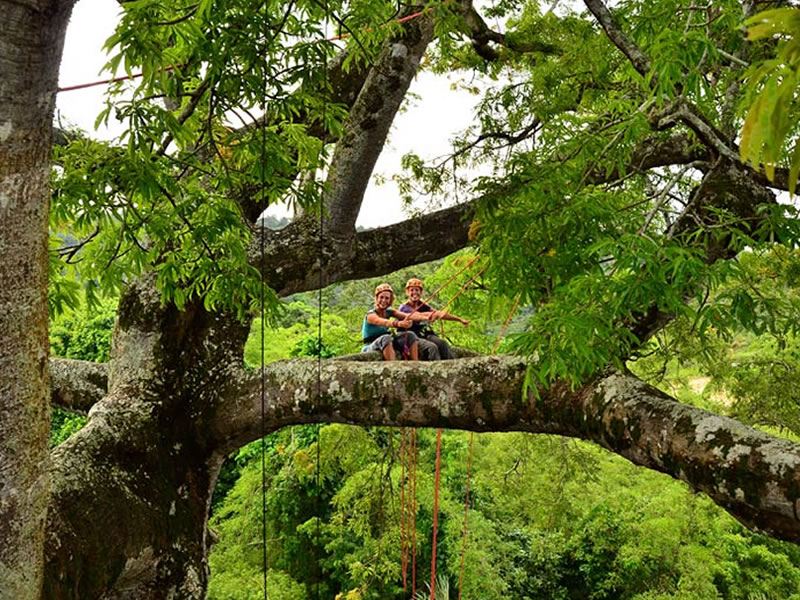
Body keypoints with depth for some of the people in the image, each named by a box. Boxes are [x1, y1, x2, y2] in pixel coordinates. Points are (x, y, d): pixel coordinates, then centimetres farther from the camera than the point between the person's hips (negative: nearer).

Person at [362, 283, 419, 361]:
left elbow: (406, 316, -14)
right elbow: (384, 322, -37)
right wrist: (399, 324, -57)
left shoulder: (389, 312, 4)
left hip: (387, 344, 6)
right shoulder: (371, 315, -15)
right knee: (385, 338, -37)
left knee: (410, 335, -13)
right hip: (370, 349, -6)